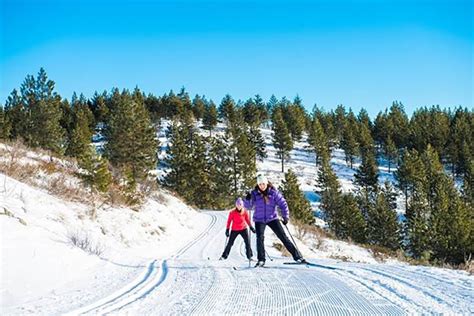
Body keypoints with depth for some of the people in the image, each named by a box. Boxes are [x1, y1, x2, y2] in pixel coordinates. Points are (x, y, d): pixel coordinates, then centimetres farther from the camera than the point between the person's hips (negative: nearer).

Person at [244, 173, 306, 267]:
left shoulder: (273, 192, -7)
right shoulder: (254, 193, -5)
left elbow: (282, 204, -4)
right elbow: (249, 207, -3)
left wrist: (285, 216, -12)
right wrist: (248, 199, -23)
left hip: (272, 218, 0)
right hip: (259, 220, 0)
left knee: (283, 237, -4)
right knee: (260, 238, -17)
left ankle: (297, 256, -1)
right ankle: (261, 260, -5)